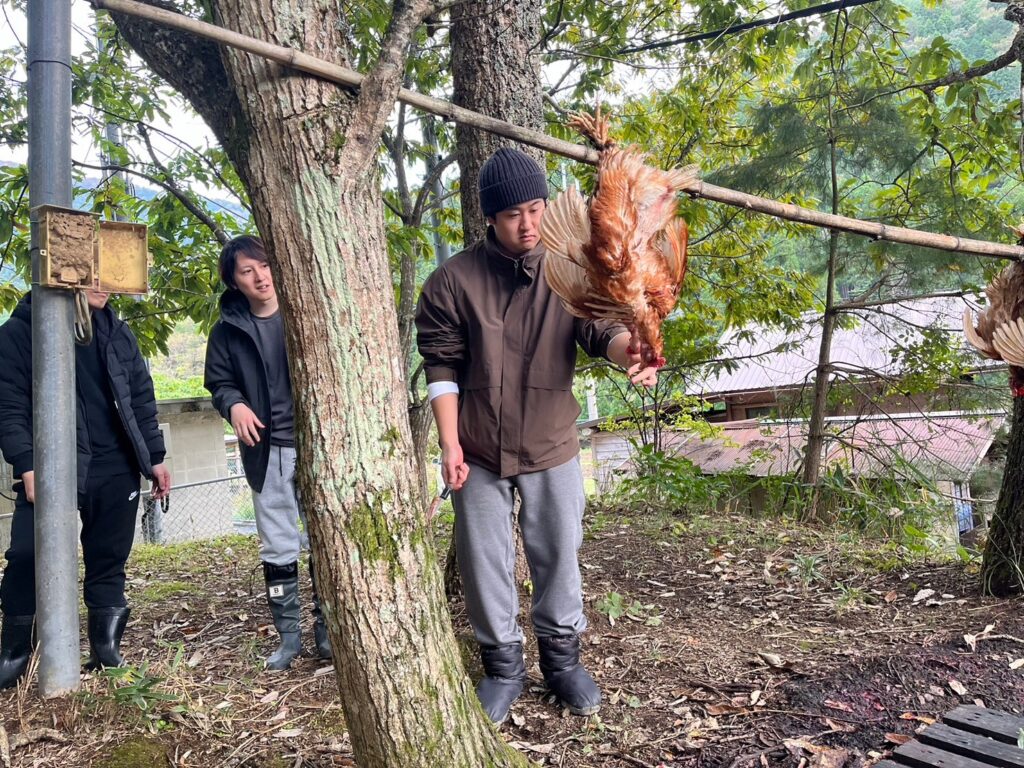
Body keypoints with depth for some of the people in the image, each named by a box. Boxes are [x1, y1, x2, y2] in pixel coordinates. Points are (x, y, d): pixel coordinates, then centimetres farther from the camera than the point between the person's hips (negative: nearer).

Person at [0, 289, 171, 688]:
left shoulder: (117, 332, 12)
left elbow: (141, 396, 14)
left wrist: (154, 456, 11)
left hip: (115, 469, 3)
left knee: (108, 562, 7)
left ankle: (107, 650, 18)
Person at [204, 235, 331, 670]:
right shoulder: (228, 331, 4)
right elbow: (219, 382, 12)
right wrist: (234, 405, -11)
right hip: (266, 451, 1)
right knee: (277, 548, 7)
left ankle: (327, 627, 16)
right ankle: (289, 633, 19)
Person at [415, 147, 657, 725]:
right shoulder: (455, 279, -7)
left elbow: (600, 329, -12)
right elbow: (442, 366, -5)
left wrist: (628, 348, -37)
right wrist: (450, 443, -10)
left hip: (551, 448, 1)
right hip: (480, 452, -1)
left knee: (559, 556, 12)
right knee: (485, 563, 10)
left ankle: (562, 659, 32)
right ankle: (503, 664, 28)